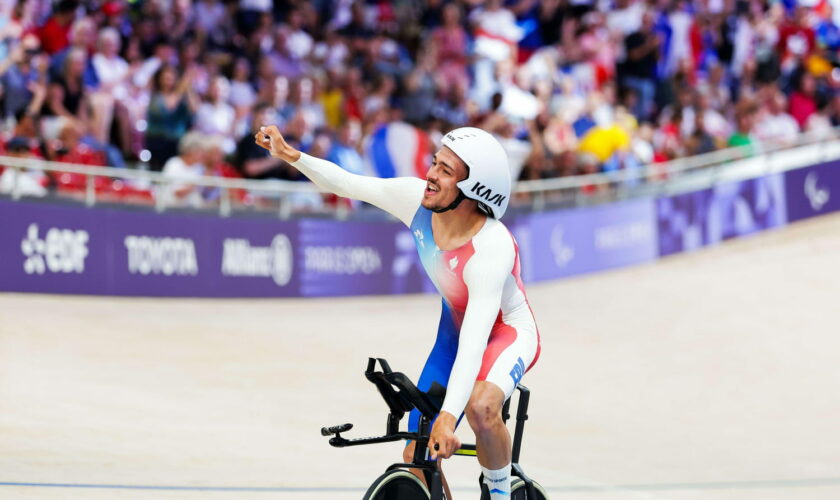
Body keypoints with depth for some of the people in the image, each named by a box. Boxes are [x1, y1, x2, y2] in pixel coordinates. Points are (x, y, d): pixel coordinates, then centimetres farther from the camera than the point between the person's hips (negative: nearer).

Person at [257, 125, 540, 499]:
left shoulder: (492, 248, -37)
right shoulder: (416, 199, -21)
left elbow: (473, 342, -44)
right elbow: (345, 184, -7)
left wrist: (447, 417, -52)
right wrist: (292, 156, -22)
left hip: (506, 332, -6)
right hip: (454, 326, 6)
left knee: (481, 407, -38)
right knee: (416, 457, 1)